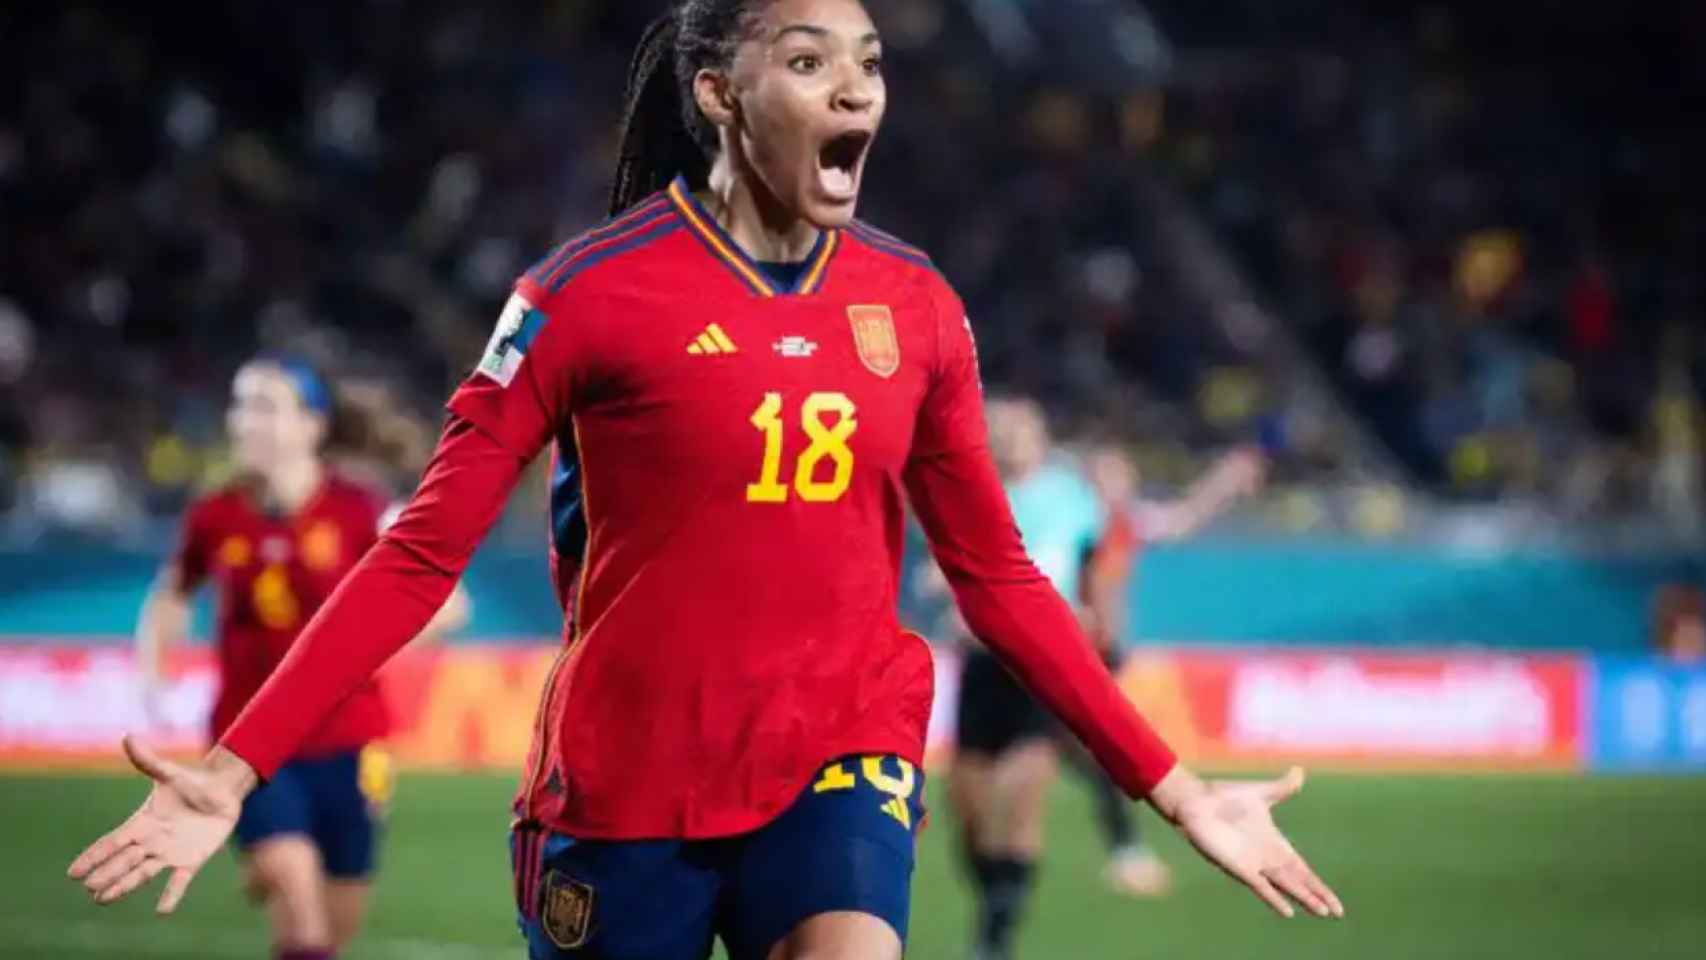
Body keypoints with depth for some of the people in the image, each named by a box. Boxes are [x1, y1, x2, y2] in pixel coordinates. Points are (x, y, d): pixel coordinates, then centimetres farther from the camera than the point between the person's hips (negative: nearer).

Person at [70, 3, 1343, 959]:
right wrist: (235, 771, -17)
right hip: (625, 785, -2)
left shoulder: (916, 304, 3)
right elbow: (422, 556, -8)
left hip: (842, 767, 2)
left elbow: (996, 576, 13)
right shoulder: (592, 292, -8)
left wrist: (1174, 788, 9)